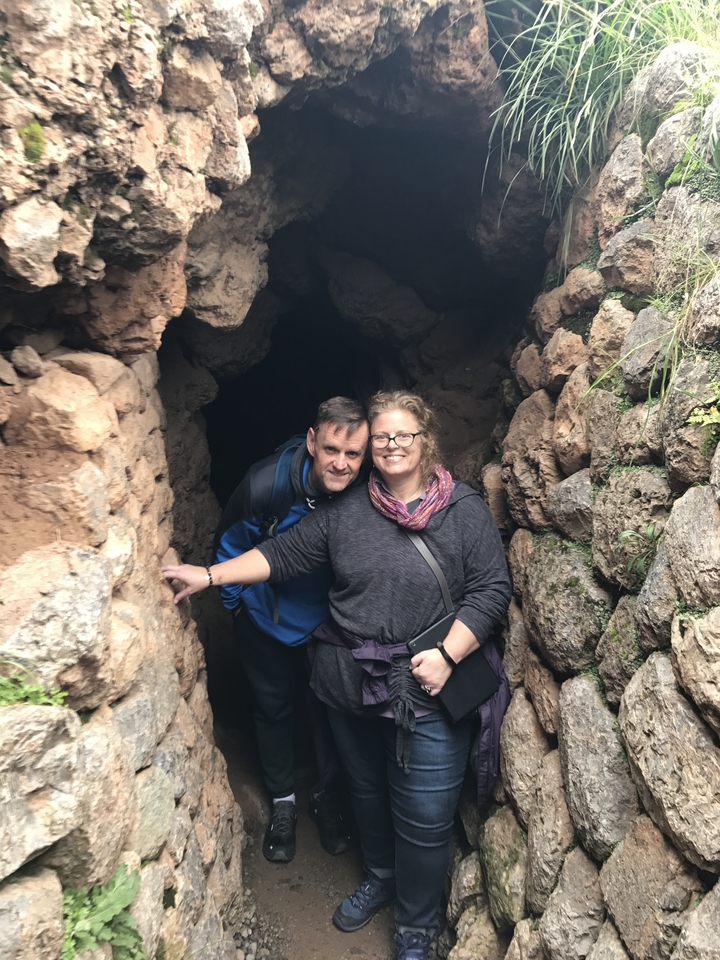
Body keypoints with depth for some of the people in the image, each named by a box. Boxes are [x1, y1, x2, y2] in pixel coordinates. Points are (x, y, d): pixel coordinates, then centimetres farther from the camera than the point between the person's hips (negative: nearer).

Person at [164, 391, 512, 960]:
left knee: (424, 817, 6)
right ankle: (379, 879, 53)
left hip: (430, 693, -3)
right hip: (352, 687, 4)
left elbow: (491, 589, -9)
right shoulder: (345, 510, 3)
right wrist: (211, 575, -4)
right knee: (367, 791, 24)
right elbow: (285, 554, 4)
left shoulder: (465, 511, -7)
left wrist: (446, 656, -18)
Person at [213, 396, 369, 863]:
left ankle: (328, 797, 42)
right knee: (273, 708, 17)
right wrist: (238, 603, -3)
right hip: (268, 620, -1)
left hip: (329, 623, 1)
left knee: (329, 709, 16)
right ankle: (283, 802, 41)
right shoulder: (267, 484, -32)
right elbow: (231, 543, -12)